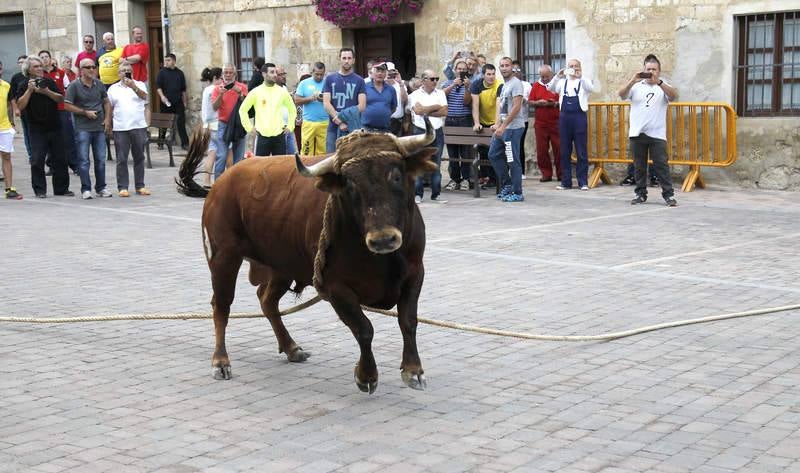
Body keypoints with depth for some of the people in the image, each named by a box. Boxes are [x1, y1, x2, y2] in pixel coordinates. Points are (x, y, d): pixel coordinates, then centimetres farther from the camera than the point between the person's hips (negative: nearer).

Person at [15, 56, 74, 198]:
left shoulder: (49, 82, 8)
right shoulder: (24, 86, 0)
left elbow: (61, 99, 0)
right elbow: (20, 106, -11)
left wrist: (47, 92, -14)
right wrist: (29, 90, -16)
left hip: (54, 127, 3)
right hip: (36, 129, -3)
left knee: (59, 159, 6)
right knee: (37, 160, -5)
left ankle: (61, 188, 14)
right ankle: (40, 190, 3)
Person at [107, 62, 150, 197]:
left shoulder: (139, 85, 8)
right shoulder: (113, 89, 12)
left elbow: (144, 96, -13)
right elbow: (109, 109, 12)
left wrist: (133, 86, -28)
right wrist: (108, 125, 7)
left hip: (139, 127, 0)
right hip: (120, 129, 0)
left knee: (139, 157, 5)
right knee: (121, 159, -1)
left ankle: (140, 186, 12)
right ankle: (122, 187, 3)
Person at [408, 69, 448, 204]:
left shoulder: (440, 93, 12)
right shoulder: (415, 94, 2)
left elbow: (444, 112, 0)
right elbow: (418, 110, -15)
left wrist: (426, 112, -6)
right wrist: (436, 107, -4)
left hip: (437, 131, 3)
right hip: (420, 131, -3)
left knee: (436, 164, 6)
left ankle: (436, 194, 12)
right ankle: (417, 194, 2)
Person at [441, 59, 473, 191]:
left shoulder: (470, 85, 5)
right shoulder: (448, 84, 12)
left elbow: (466, 101, -7)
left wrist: (466, 87, -21)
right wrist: (453, 85, -18)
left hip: (465, 121, -2)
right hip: (450, 121, 2)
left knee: (465, 151, -3)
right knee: (452, 152, 4)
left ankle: (465, 179, 2)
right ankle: (454, 179, 9)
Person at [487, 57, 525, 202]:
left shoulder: (516, 83, -11)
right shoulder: (503, 85, 17)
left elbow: (516, 107, -19)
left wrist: (503, 126, -19)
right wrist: (497, 124, 3)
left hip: (513, 128, -10)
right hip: (502, 127, 10)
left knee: (513, 161, -5)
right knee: (494, 155, 13)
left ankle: (517, 193, 2)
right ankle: (507, 185, 22)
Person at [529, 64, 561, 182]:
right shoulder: (536, 85, 10)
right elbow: (530, 101, 8)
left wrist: (555, 103, -18)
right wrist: (538, 103, -10)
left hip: (556, 122, -2)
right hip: (540, 123, 3)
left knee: (559, 149, -2)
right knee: (542, 150, 3)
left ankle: (561, 174, 7)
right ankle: (546, 174, 12)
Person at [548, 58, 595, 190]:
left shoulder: (584, 81, 5)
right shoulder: (562, 82, 13)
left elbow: (591, 88, -16)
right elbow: (550, 88, -4)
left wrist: (580, 77, -31)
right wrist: (558, 77, -21)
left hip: (579, 116, -3)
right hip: (564, 116, 3)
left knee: (581, 151, -1)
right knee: (565, 151, 6)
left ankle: (583, 182, 4)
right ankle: (566, 181, 13)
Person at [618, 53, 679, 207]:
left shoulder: (663, 86, 7)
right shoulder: (636, 86, 10)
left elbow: (674, 95, -13)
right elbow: (622, 94, -5)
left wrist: (658, 82, -26)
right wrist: (632, 81, -21)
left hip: (657, 134, -2)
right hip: (637, 133, 2)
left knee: (661, 165, -5)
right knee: (639, 166, 7)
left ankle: (669, 194, -1)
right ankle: (641, 194, 15)